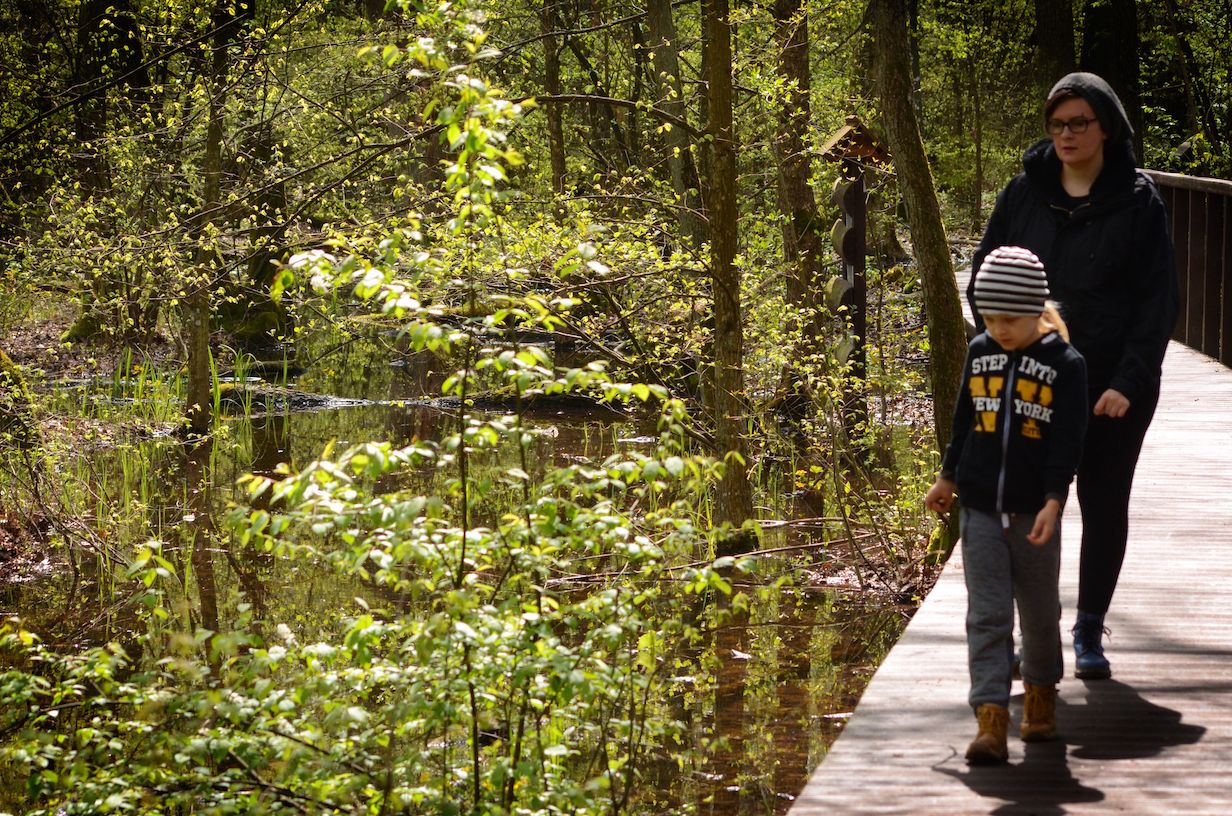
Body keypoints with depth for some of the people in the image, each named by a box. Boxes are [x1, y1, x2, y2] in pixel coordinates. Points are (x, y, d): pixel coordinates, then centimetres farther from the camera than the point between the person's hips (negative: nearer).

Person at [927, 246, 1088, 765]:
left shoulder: (1065, 365, -7)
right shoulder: (980, 352, 5)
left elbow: (1067, 443, -9)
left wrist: (1053, 503, -18)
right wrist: (948, 479, 23)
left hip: (1033, 513, -2)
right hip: (980, 510, 2)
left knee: (1039, 613, 12)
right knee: (987, 616, -5)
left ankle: (1041, 694, 35)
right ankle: (990, 722, -9)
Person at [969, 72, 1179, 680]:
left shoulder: (1138, 202, -3)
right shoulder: (1024, 193, 3)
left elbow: (1158, 302, -4)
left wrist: (1128, 382, -13)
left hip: (1114, 387, -1)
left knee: (1104, 504, 7)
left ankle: (1090, 630, 20)